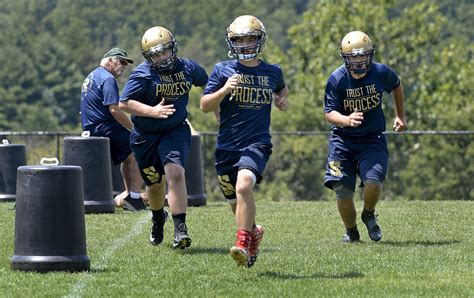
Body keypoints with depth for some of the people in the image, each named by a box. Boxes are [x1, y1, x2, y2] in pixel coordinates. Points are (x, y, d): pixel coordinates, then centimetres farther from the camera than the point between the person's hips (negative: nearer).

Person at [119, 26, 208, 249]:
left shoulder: (188, 68, -3)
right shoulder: (143, 74, -14)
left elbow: (208, 84, 19)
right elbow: (124, 103, -21)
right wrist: (152, 111, -31)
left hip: (175, 131, 1)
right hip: (145, 136, 0)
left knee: (175, 174, -23)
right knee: (155, 184, 12)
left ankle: (180, 229, -24)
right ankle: (158, 218, 45)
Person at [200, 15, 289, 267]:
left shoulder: (272, 72, 8)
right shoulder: (223, 70, 2)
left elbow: (281, 87, 32)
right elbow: (205, 106, -1)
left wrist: (283, 99, 10)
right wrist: (224, 90, -17)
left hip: (257, 143, -2)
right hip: (227, 145, 2)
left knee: (244, 185, -29)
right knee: (236, 201, 12)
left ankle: (243, 244, -29)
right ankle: (253, 232, 42)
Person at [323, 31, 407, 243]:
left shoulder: (381, 73, -8)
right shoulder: (337, 80, -13)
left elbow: (396, 87, 15)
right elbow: (329, 113, -15)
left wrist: (401, 116, 18)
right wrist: (347, 120, -35)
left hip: (373, 139, 0)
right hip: (343, 140, 0)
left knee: (373, 181, -22)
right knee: (342, 190, -6)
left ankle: (369, 215, 12)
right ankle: (351, 232, 21)